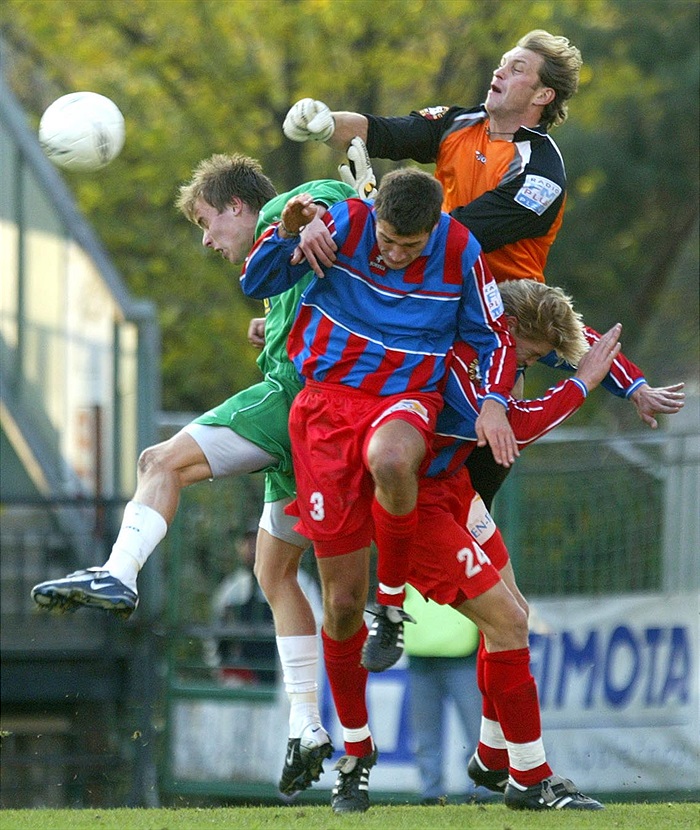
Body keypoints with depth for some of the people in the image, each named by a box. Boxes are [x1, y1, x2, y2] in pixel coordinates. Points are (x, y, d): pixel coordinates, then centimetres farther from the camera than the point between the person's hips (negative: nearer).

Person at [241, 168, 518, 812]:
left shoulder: (460, 252, -6)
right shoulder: (345, 224, -9)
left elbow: (493, 337, 8)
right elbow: (256, 283, -4)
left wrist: (493, 403, -9)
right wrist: (287, 233, -22)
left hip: (407, 400, -1)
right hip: (328, 399, 1)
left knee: (390, 462, -42)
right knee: (342, 602, -1)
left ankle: (393, 604, -15)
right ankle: (355, 751, 18)